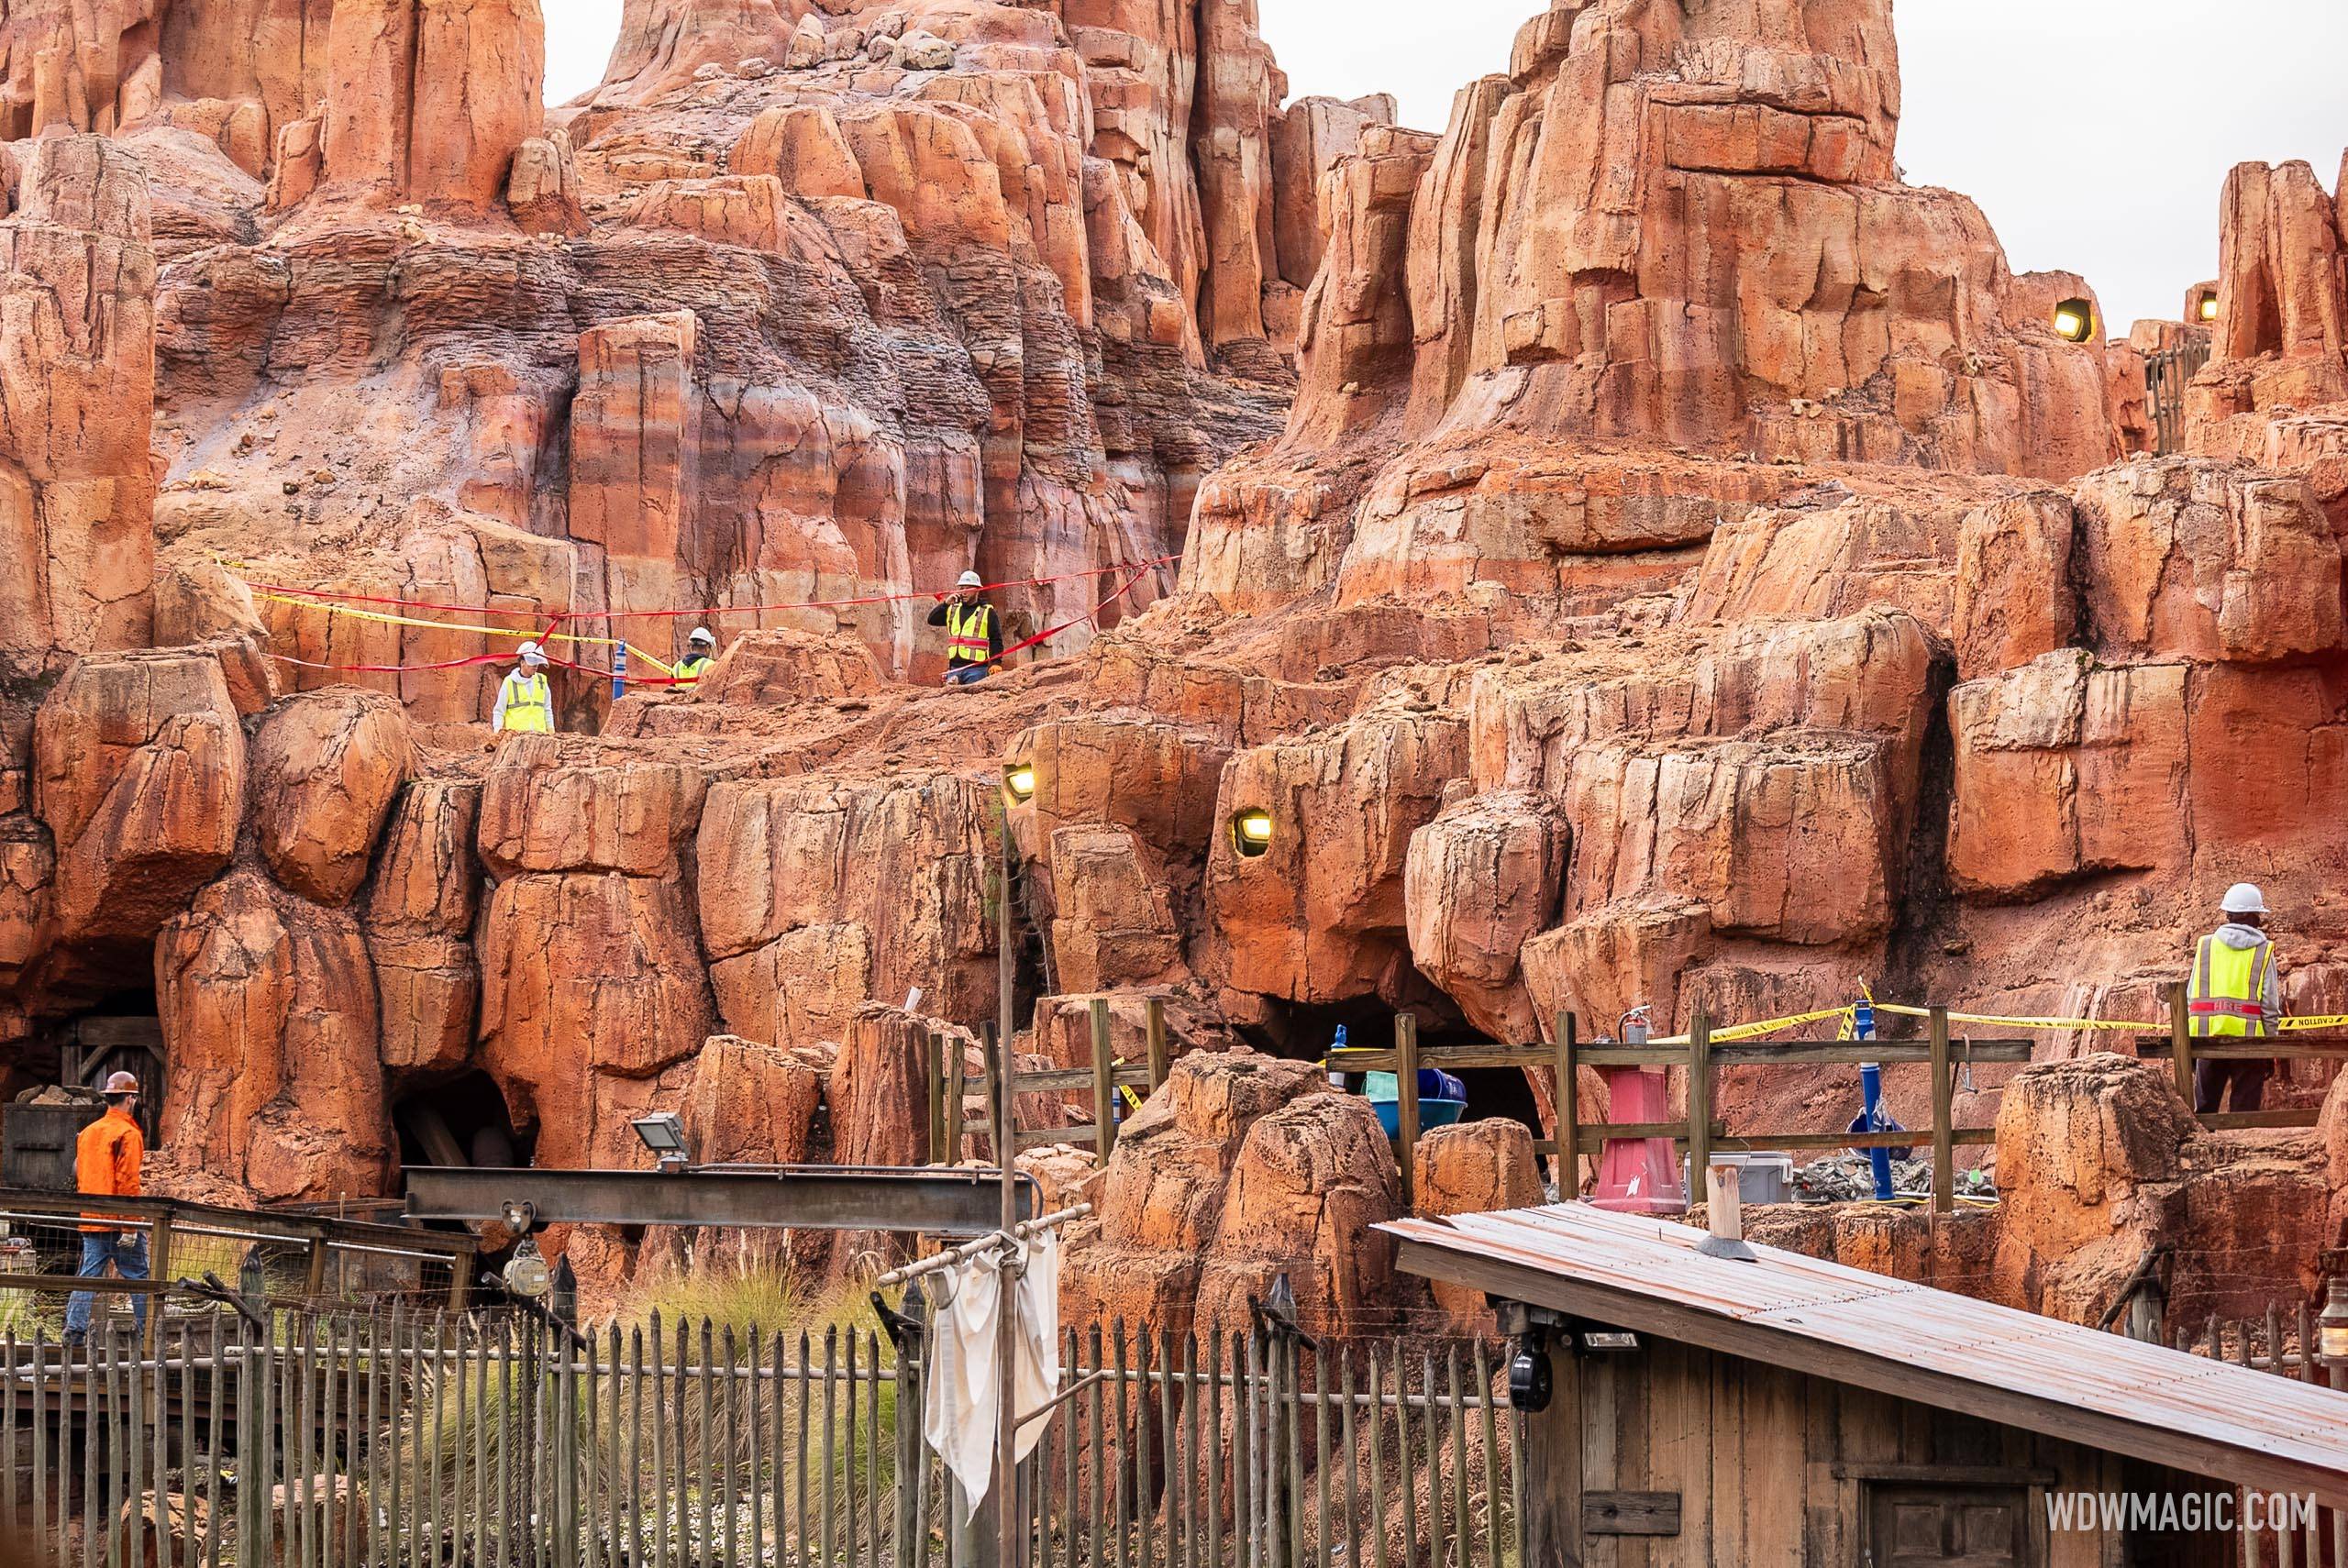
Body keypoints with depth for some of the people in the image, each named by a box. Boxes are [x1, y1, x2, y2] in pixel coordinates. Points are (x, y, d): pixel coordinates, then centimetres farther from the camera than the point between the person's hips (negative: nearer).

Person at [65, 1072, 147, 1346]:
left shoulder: (88, 1133, 13)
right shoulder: (128, 1134, -10)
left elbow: (78, 1175, 17)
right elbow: (128, 1182, -16)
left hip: (90, 1221, 6)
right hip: (118, 1220, -6)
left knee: (88, 1276, 6)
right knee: (138, 1277, 1)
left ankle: (74, 1331, -2)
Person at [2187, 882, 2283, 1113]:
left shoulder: (2204, 946, 6)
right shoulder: (2264, 952, 0)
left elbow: (2190, 999, 6)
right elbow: (2270, 1007, -2)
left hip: (2207, 1038, 2)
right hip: (2248, 1039, -2)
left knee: (2205, 1109, 10)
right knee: (2245, 1111, 2)